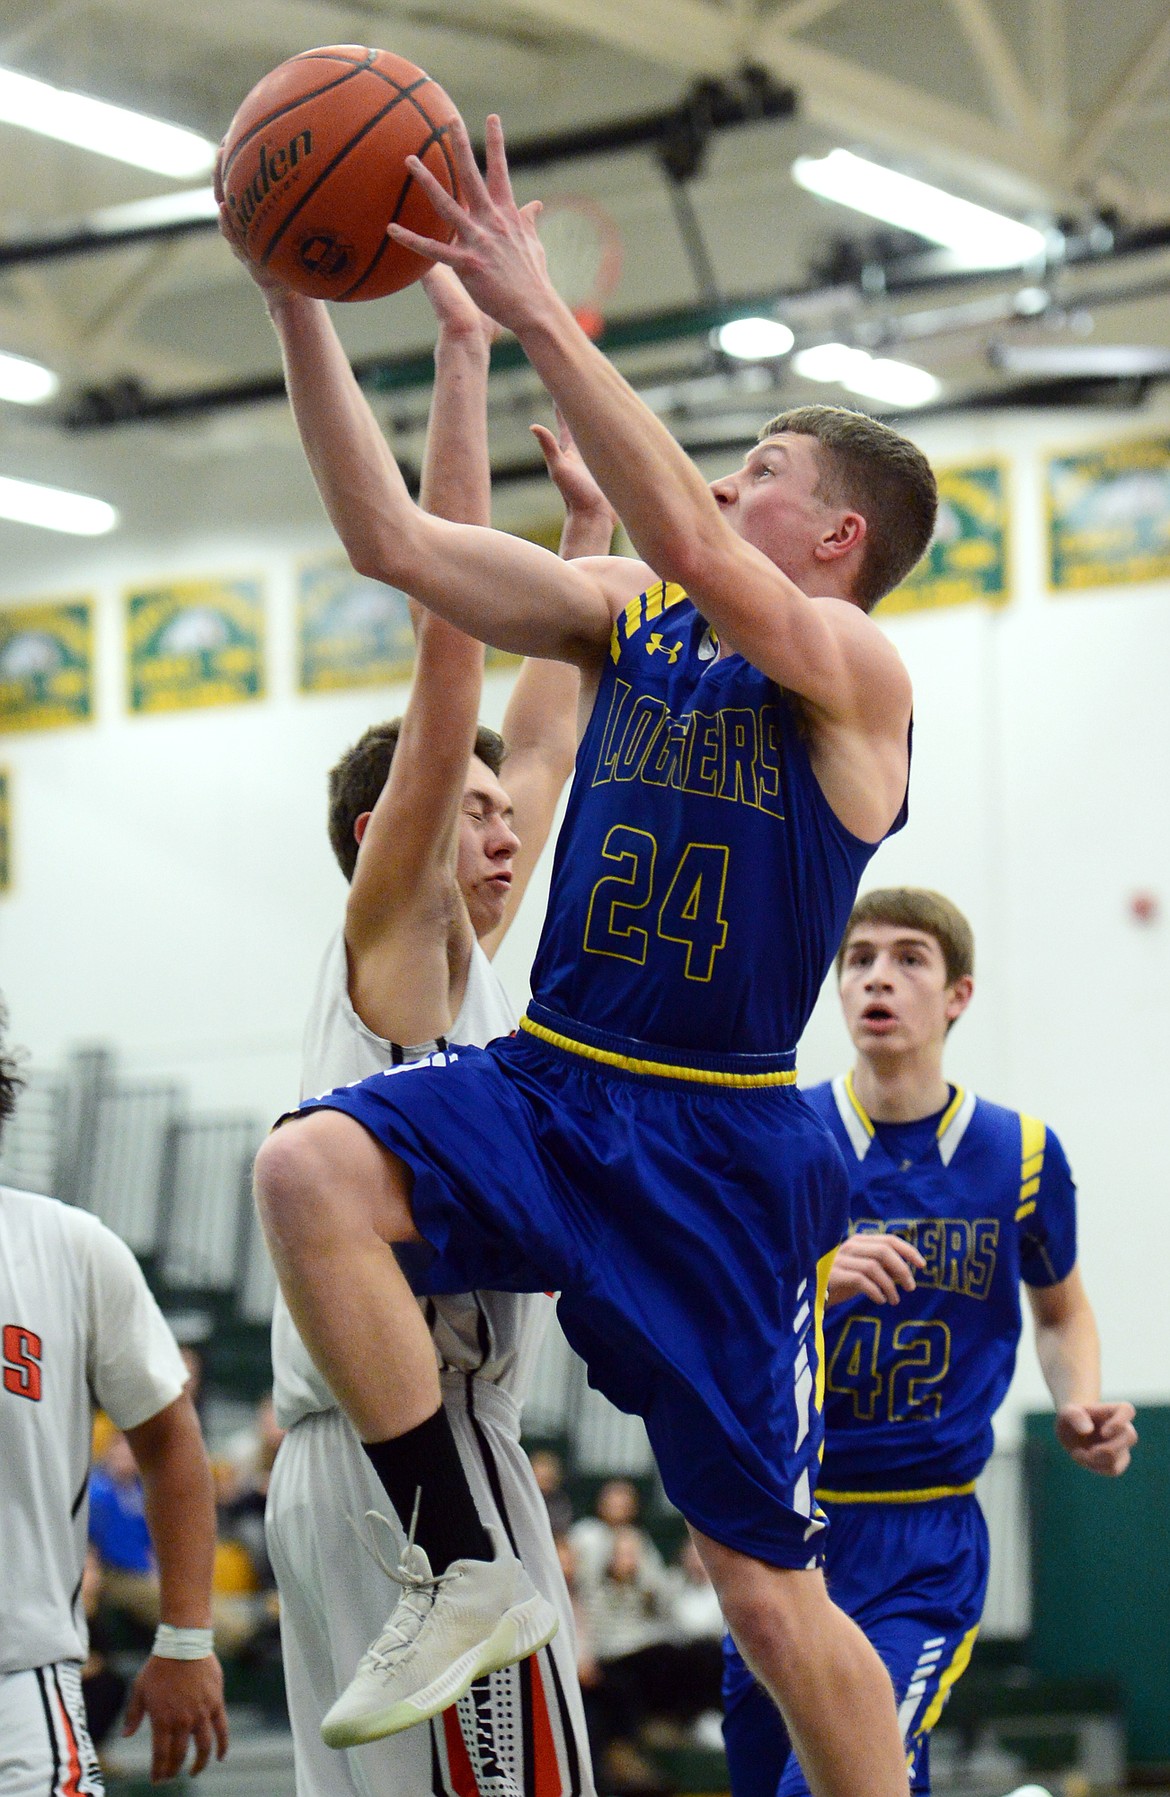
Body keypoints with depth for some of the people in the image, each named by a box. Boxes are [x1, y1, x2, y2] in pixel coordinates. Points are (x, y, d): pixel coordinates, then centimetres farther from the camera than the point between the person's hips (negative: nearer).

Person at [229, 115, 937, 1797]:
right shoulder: (626, 619, 10)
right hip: (544, 1089, 5)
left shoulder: (858, 675, -10)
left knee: (767, 1587, -1)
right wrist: (301, 305, -3)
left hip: (720, 1146, -5)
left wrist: (534, 312, -31)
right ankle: (464, 1570, -14)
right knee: (311, 1170, -26)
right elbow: (394, 538, 6)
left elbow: (690, 547, -28)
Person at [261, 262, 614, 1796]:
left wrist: (591, 526, 38)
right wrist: (464, 352, -10)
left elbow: (540, 737, 31)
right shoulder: (390, 936, -2)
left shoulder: (452, 961, 20)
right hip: (423, 1450, -10)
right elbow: (453, 622, -8)